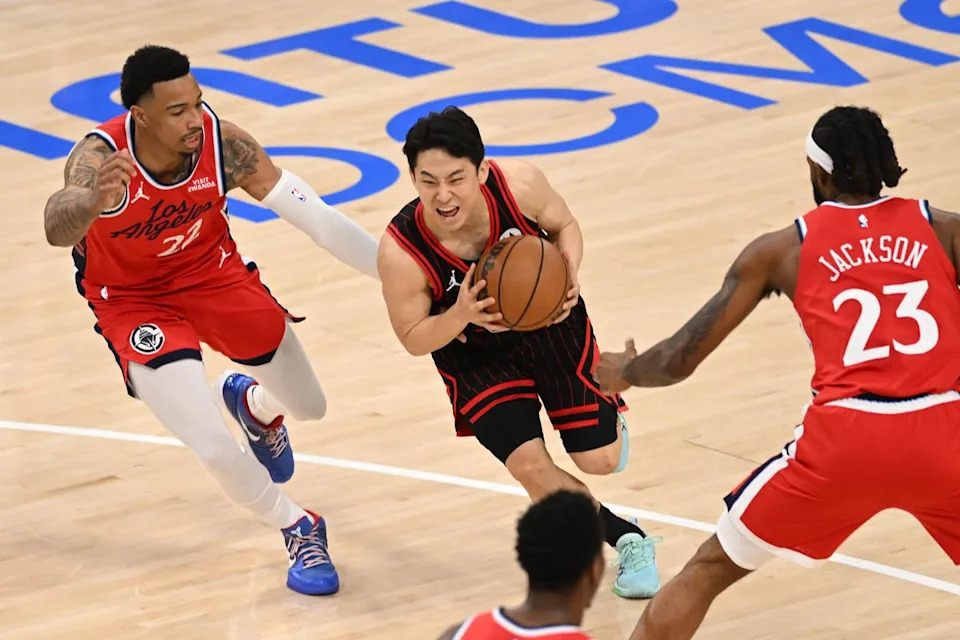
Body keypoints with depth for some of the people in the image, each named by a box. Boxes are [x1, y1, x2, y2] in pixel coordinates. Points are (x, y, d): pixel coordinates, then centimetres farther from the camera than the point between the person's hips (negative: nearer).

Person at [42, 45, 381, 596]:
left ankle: (253, 404, 55)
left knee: (309, 407, 16)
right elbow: (57, 229, -55)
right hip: (133, 300, -3)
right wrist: (95, 200, -78)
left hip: (213, 275, 3)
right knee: (218, 451, -16)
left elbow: (315, 216, -20)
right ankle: (300, 531, 15)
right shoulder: (100, 158, -35)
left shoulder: (222, 143, -27)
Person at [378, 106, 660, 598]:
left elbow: (564, 226, -8)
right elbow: (414, 339, -17)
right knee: (531, 467, -16)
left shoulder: (518, 185, -31)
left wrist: (568, 277, -27)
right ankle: (626, 540, 12)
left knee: (599, 460, 5)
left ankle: (608, 416, 46)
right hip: (476, 352, -1)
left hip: (550, 322, 1)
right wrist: (461, 316, -37)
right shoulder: (401, 253, -33)